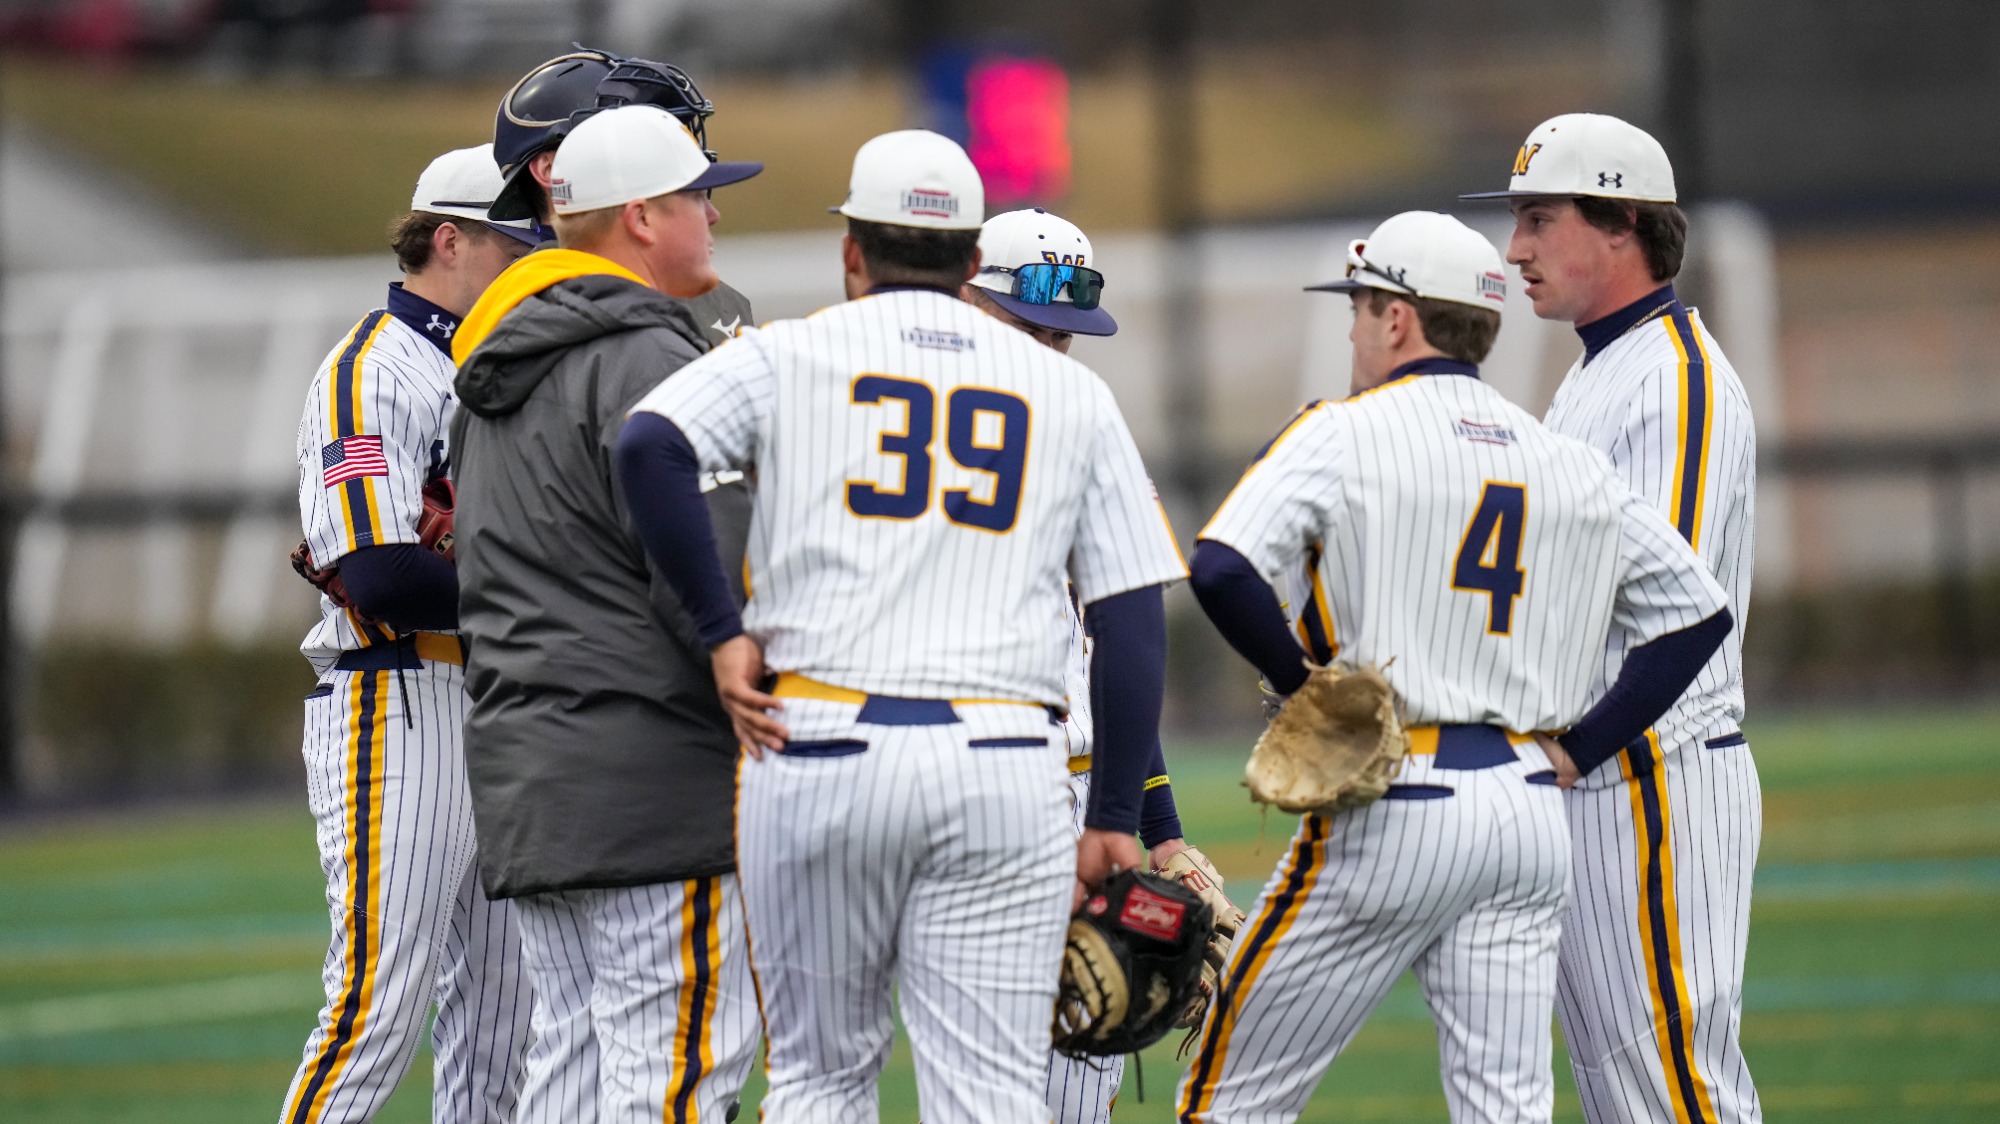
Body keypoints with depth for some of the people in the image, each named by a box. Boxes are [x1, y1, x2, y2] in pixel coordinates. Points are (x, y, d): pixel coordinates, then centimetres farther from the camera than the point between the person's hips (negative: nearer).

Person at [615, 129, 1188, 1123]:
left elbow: (648, 446, -12)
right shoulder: (1072, 394, 13)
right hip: (1002, 768, 1)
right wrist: (1113, 819, 10)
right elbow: (1133, 622, 8)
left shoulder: (789, 355, 7)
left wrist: (720, 629, -6)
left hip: (820, 751, 0)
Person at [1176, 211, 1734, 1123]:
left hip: (1392, 807, -5)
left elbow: (1221, 569, -17)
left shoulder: (1341, 435, -2)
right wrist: (1573, 748, 10)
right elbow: (1697, 613, 13)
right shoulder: (1571, 466, 14)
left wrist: (1304, 687, -3)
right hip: (1531, 806, 5)